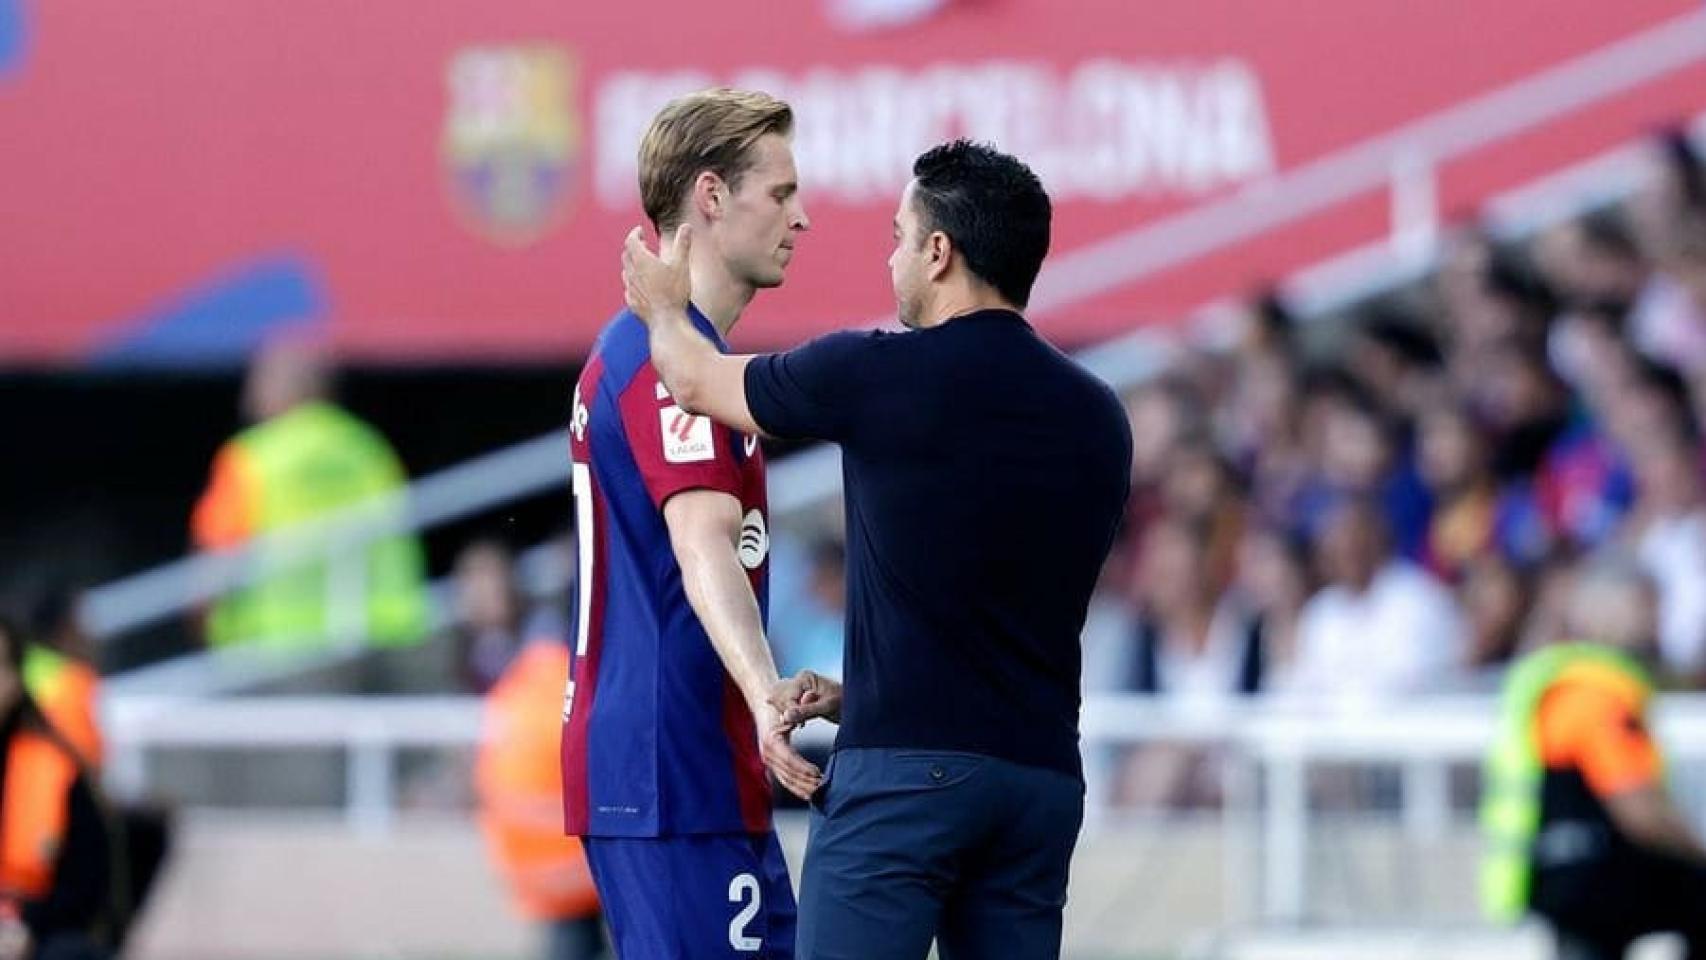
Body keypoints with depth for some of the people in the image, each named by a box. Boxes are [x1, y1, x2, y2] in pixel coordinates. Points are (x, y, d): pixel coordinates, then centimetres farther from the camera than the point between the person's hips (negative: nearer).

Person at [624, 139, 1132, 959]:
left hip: (904, 769, -6)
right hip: (1042, 774, 6)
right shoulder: (1096, 418, 11)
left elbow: (697, 383, 13)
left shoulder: (881, 375, -6)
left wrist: (664, 310, 36)